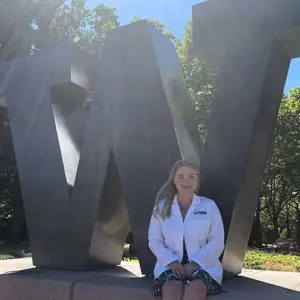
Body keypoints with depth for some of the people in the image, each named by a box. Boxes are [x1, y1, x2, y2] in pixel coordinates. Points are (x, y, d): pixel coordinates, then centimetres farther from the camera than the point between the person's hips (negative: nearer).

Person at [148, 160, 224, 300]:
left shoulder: (209, 206, 4)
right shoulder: (162, 206, 7)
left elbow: (217, 243, 0)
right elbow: (154, 240, 5)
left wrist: (195, 263, -14)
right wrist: (172, 261, -12)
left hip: (203, 265, 0)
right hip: (170, 265, 1)